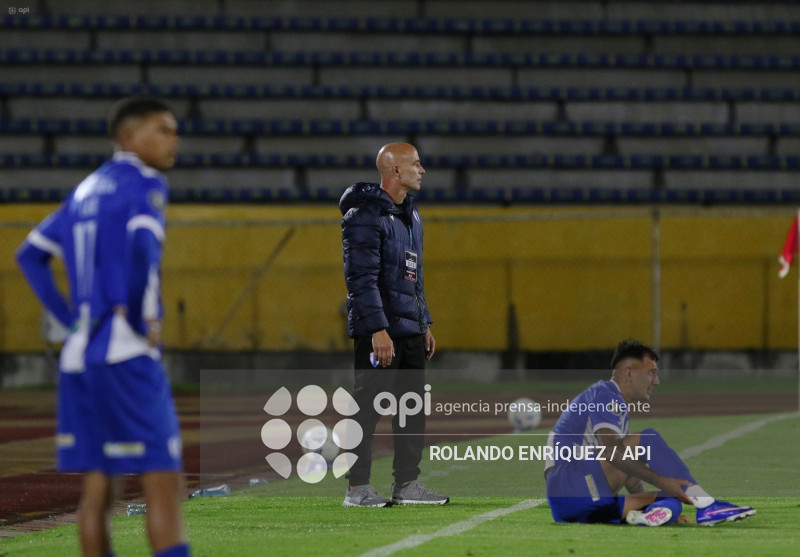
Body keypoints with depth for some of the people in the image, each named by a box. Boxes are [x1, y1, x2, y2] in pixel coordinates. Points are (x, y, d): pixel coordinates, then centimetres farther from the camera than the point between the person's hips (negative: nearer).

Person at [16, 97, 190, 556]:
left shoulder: (86, 191, 18)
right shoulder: (144, 184, -6)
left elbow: (32, 255, 25)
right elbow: (142, 245, -26)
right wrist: (144, 319, -16)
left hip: (80, 353, 8)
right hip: (127, 354, -8)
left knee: (99, 489, 9)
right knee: (164, 484, -8)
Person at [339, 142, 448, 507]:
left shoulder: (410, 216, 16)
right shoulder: (366, 216, -14)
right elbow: (362, 277, -19)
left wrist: (424, 323, 20)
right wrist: (378, 329, -24)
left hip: (409, 330, 9)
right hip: (378, 330, -9)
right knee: (367, 408, -5)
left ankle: (407, 484, 17)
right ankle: (357, 488, -1)